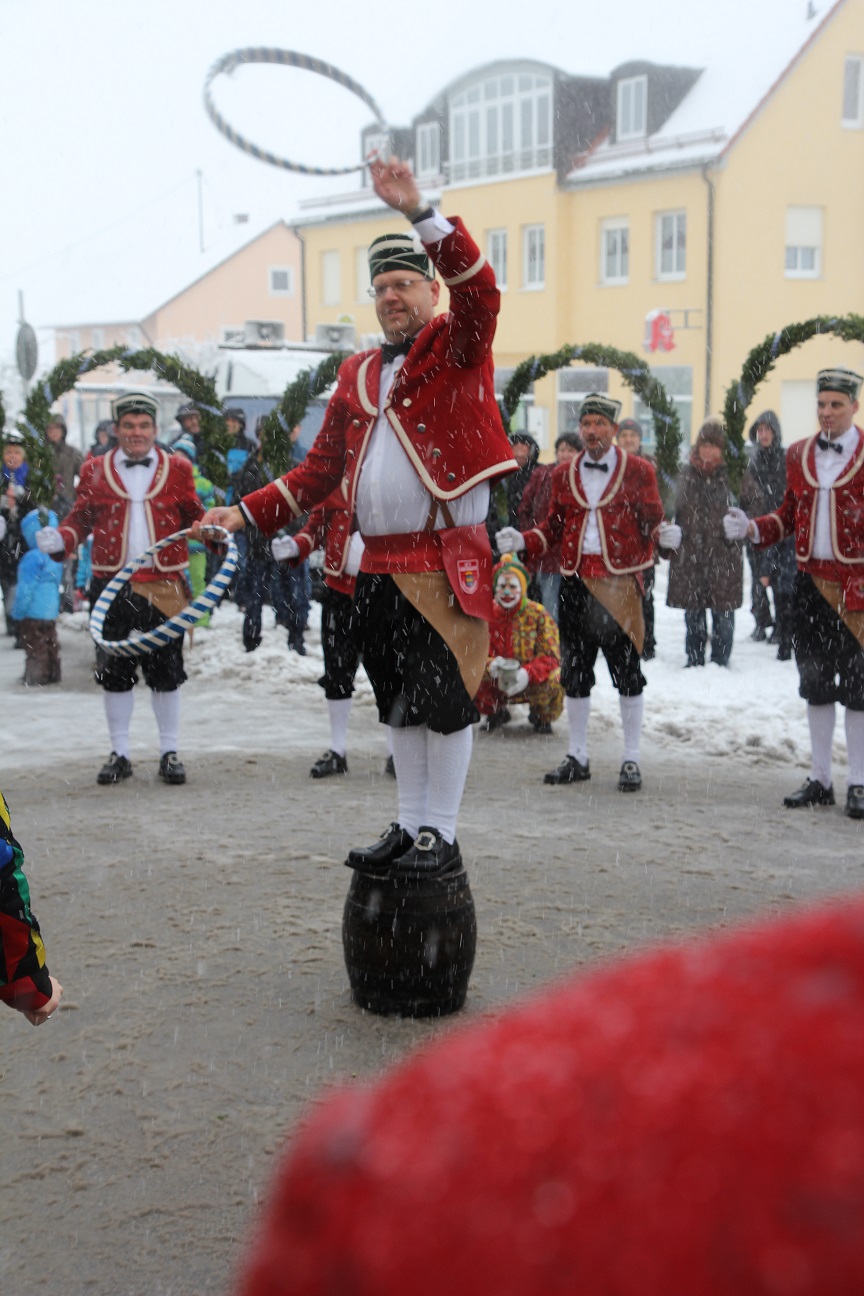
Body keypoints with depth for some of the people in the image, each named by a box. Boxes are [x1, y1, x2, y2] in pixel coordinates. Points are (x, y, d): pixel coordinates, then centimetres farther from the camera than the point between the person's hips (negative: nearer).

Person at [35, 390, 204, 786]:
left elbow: (193, 516, 9)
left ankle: (169, 753, 15)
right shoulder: (95, 470, 8)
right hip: (112, 586, 1)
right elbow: (81, 518, 8)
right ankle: (119, 753, 18)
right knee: (114, 671, 6)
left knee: (166, 671, 4)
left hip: (164, 586, -1)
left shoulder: (177, 468, 8)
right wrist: (60, 538, -12)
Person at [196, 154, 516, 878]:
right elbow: (322, 467, 19)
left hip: (448, 559, -6)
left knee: (446, 698, -3)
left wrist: (419, 212, -28)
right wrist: (250, 513, 12)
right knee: (400, 702, 13)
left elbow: (479, 287, -21)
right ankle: (409, 827, 24)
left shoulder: (459, 347, 1)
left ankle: (441, 838, 6)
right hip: (379, 565, 6)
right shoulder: (358, 374, 17)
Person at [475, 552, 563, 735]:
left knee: (552, 686, -36)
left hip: (532, 681, -2)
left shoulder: (537, 614, -11)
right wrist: (490, 665, -34)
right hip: (497, 682, 2)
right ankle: (496, 711, 10)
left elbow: (551, 656, -18)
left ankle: (540, 716, 5)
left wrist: (528, 673, -39)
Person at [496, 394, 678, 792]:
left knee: (627, 670, 1)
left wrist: (664, 535, -22)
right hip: (575, 582, 4)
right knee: (575, 671, 9)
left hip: (620, 582, -4)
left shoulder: (638, 471, 2)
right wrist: (522, 540, -2)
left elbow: (651, 522, 0)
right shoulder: (564, 474, 11)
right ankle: (577, 757, 21)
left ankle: (631, 760, 11)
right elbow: (553, 527, 14)